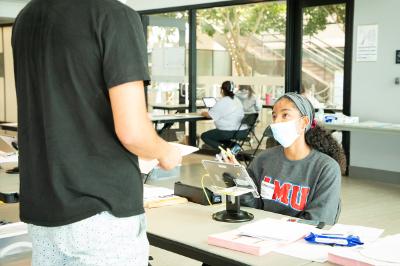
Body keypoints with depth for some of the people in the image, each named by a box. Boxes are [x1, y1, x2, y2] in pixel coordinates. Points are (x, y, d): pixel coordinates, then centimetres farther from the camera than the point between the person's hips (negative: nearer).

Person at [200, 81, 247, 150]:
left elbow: (209, 115, -9)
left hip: (229, 133, -8)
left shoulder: (222, 102, -11)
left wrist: (203, 113, 13)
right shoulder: (237, 100, 13)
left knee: (204, 136, 8)